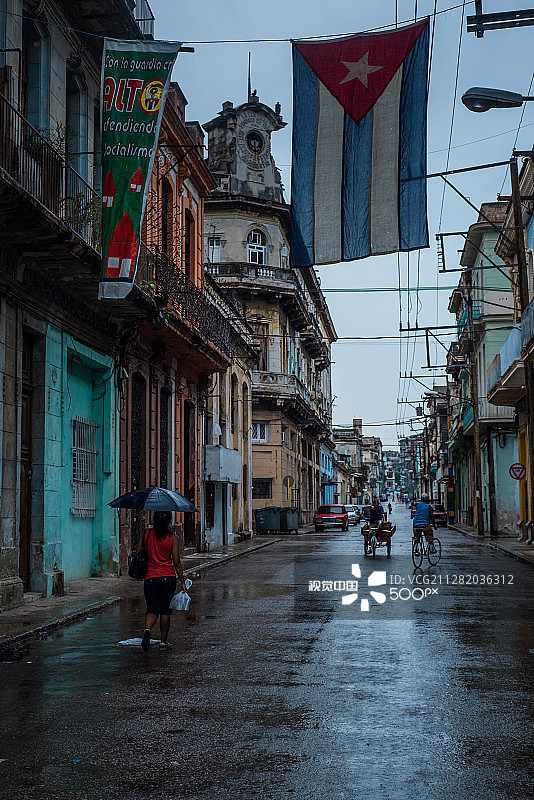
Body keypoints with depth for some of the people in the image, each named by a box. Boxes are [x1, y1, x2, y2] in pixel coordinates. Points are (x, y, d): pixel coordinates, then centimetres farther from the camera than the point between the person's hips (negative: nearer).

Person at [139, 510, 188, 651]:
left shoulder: (146, 534, -1)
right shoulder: (173, 538, -5)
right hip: (168, 577, 0)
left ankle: (147, 629, -24)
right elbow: (176, 562, -5)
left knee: (152, 609, 6)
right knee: (165, 610, 13)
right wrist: (183, 582, 2)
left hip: (151, 578, 1)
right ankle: (164, 641, 18)